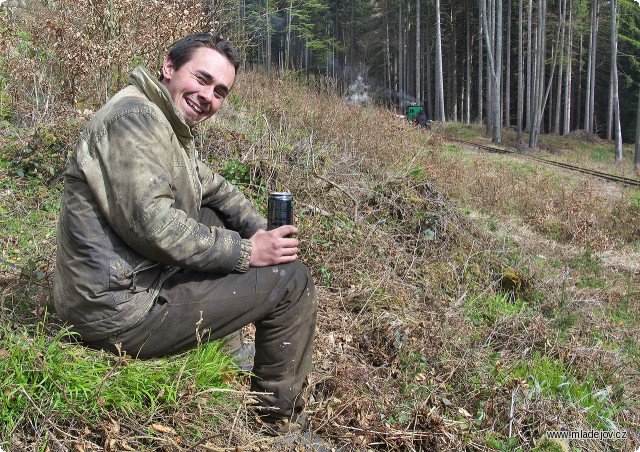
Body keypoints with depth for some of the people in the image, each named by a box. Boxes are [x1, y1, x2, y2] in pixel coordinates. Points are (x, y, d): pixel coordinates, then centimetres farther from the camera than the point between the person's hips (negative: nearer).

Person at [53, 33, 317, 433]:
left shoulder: (171, 123, 14)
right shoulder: (135, 116, -18)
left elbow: (213, 186, 21)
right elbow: (151, 223, -28)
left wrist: (260, 230, 4)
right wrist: (245, 251, -20)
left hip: (134, 277, 11)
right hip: (120, 308, -11)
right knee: (291, 279, -10)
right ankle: (282, 424, 3)